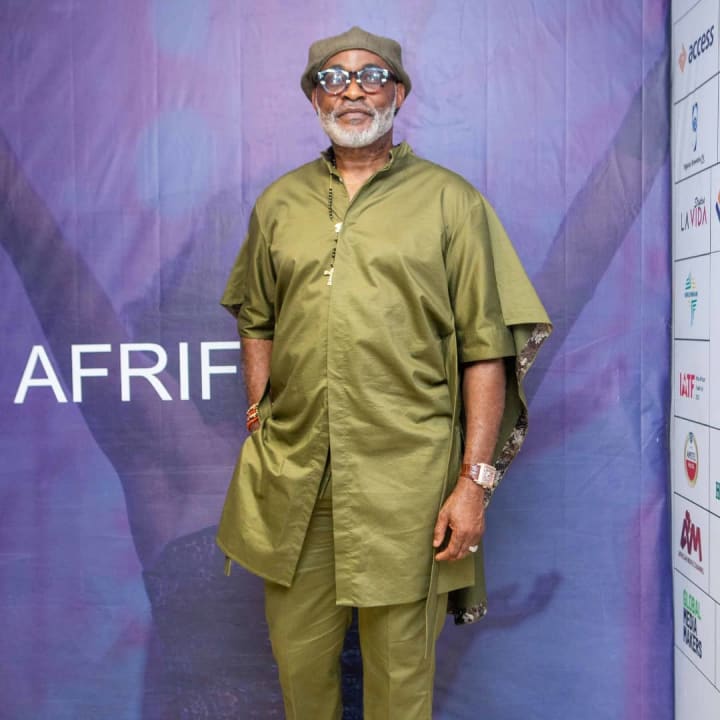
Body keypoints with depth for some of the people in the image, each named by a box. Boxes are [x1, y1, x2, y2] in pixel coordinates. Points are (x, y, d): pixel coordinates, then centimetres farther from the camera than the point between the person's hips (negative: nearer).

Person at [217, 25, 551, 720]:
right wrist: (257, 416, 9)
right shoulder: (278, 204, 12)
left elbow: (486, 349, -4)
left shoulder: (449, 201, 1)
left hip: (405, 481, -3)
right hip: (292, 478, 4)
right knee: (299, 659, 17)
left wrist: (476, 480, -9)